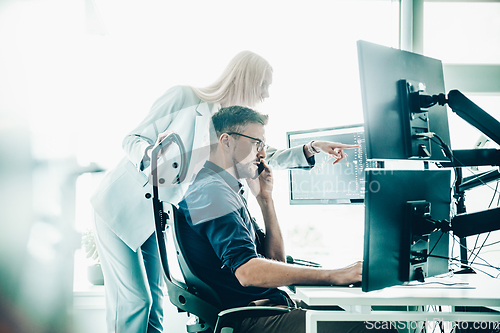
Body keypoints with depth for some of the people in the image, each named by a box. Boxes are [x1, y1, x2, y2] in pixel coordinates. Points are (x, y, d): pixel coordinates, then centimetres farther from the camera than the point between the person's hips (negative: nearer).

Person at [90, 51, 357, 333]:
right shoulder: (184, 97, -16)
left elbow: (263, 158, 13)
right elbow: (133, 140, -13)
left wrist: (312, 148, 2)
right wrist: (151, 154, -36)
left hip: (153, 221, 7)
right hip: (122, 208, -7)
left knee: (154, 302, 5)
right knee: (133, 301, -11)